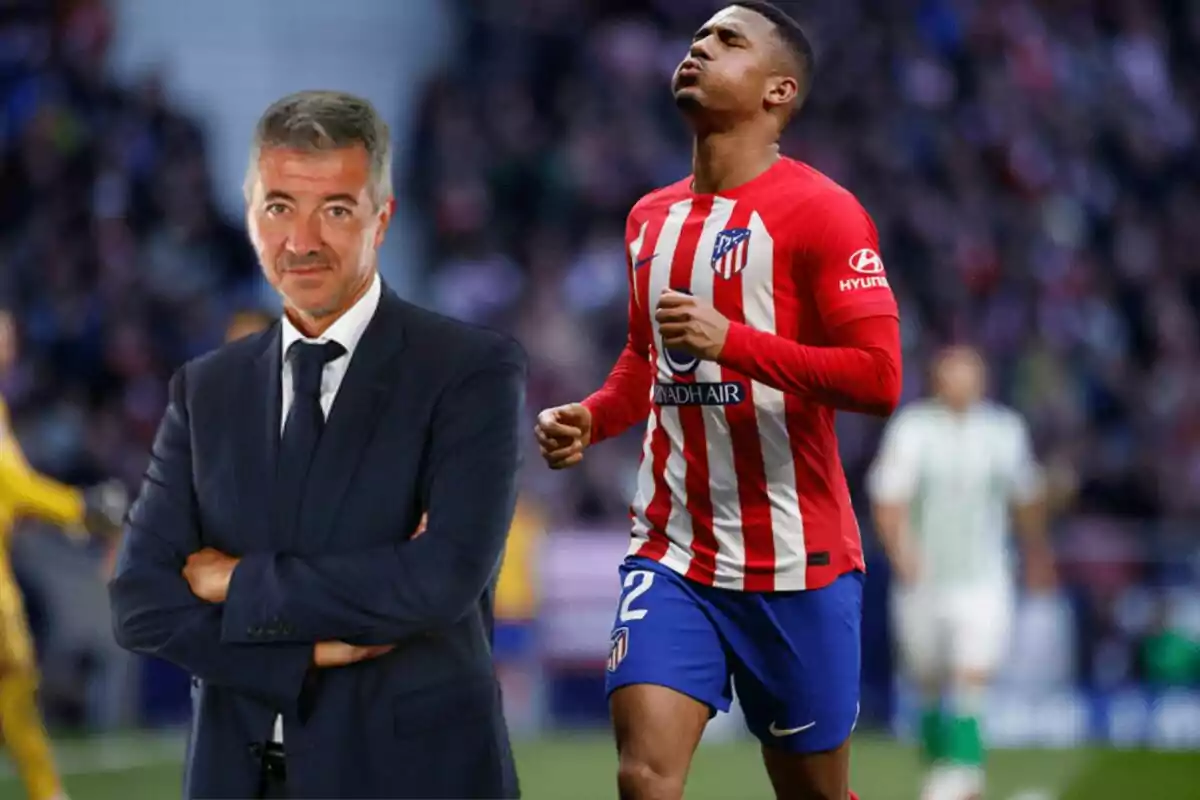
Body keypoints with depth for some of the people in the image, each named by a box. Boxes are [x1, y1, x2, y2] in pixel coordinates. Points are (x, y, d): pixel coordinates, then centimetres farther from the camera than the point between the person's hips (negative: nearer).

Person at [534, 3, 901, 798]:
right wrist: (591, 420, 8)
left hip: (797, 564, -5)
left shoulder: (821, 213, -10)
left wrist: (733, 341, -26)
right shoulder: (652, 217, 13)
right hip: (671, 554, 5)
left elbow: (878, 377, -18)